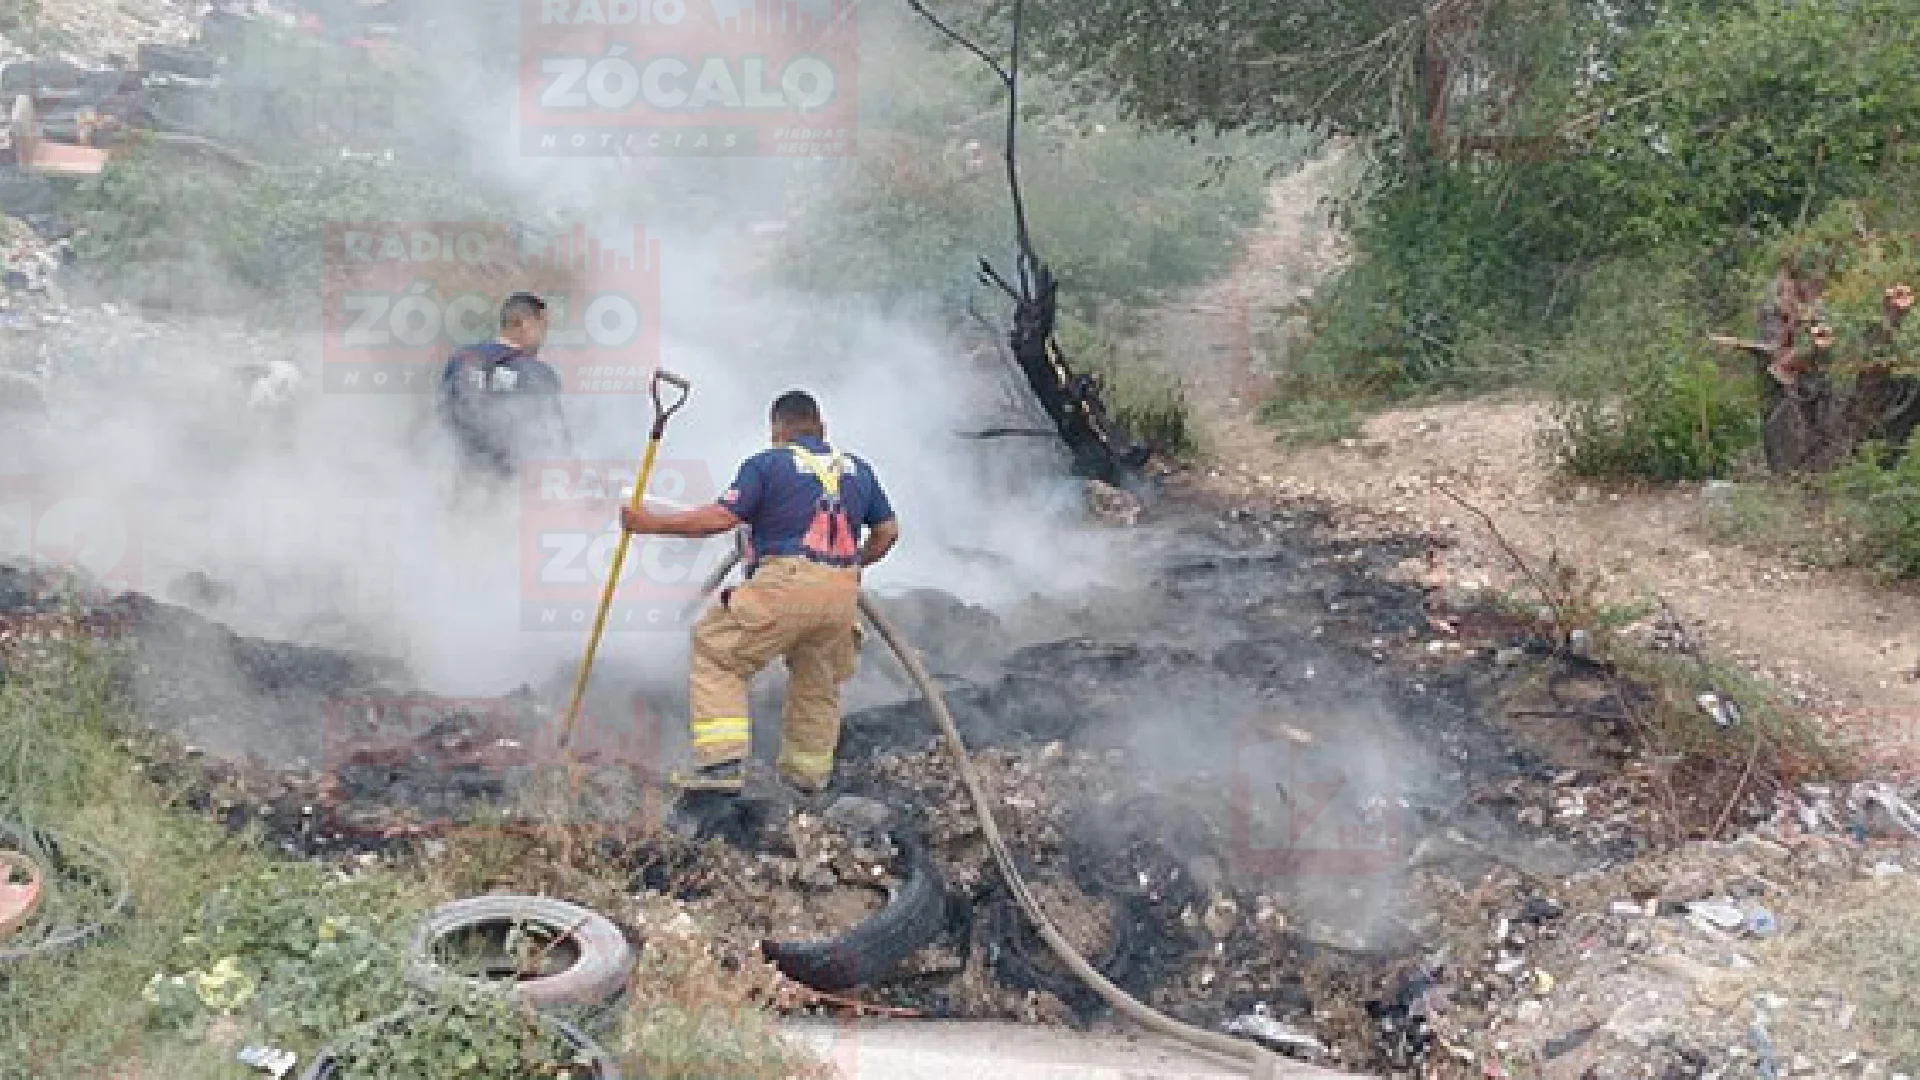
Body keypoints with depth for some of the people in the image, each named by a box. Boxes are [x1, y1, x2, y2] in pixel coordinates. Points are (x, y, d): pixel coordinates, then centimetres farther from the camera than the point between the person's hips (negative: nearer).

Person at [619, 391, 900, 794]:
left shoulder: (766, 463, 3)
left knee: (716, 654, 6)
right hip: (843, 591, 5)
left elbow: (721, 518, -7)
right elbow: (888, 531, 19)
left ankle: (723, 759, -7)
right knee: (818, 683, 21)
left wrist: (652, 523, 0)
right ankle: (809, 772, 27)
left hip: (785, 582, -5)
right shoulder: (858, 469, 19)